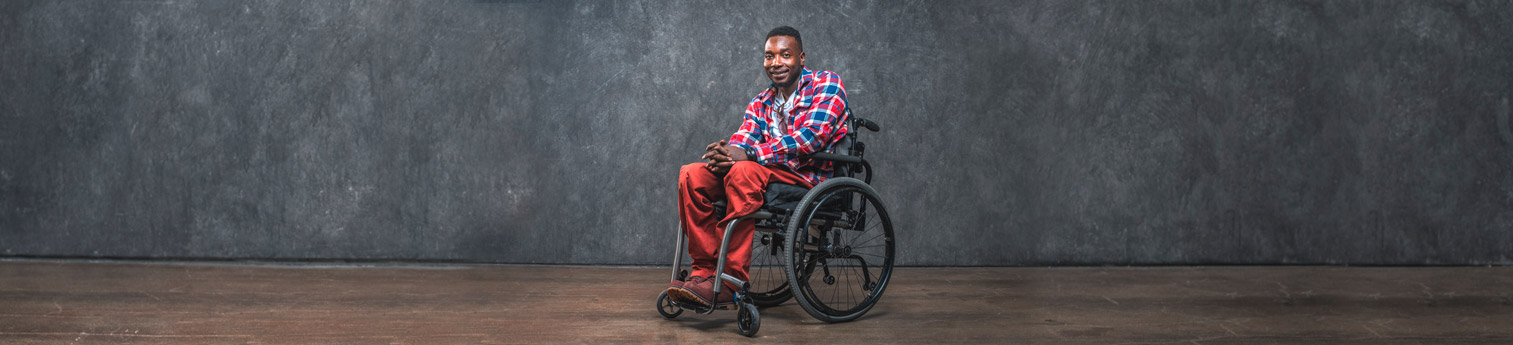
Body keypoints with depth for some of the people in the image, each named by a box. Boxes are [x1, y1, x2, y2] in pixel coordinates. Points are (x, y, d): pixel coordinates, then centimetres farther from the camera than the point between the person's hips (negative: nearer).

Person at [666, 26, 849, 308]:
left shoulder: (827, 84, 0)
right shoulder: (760, 103, 20)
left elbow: (811, 136, -16)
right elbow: (743, 140, 7)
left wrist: (748, 153, -23)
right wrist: (725, 152, -20)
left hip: (810, 176, -6)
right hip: (771, 174, 7)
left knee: (743, 172, -35)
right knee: (691, 175, -13)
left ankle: (732, 281, -34)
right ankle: (706, 270, -18)